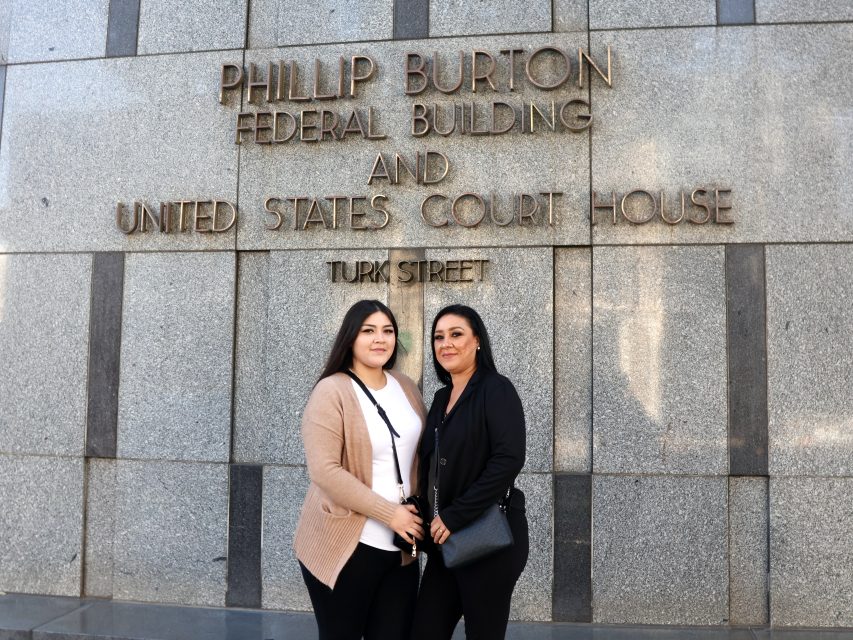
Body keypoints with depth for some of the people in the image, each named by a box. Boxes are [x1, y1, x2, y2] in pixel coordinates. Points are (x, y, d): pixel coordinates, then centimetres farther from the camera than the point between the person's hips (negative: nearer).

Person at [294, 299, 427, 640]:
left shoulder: (406, 387, 7)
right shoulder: (332, 392, -12)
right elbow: (324, 471, -19)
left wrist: (419, 515, 5)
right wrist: (389, 514, -17)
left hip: (399, 546, 5)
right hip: (345, 547, -5)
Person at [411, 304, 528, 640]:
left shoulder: (496, 389, -10)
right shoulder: (441, 397, 12)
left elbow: (509, 460, -21)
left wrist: (456, 516, -20)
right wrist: (432, 520, 1)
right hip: (446, 540, 7)